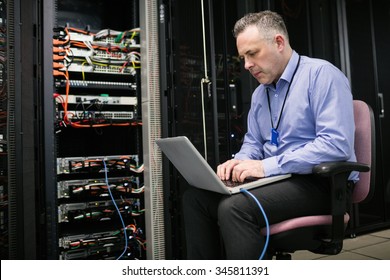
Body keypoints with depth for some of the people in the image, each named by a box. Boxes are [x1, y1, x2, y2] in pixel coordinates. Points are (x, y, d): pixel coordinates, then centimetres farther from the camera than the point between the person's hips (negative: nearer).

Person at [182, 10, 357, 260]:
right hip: (276, 179, 8)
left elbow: (337, 145, -22)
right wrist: (240, 162, -5)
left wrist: (267, 166, -24)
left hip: (322, 181, -7)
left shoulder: (321, 74, -11)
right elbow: (253, 143, 20)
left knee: (235, 207, -32)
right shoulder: (259, 93, 14)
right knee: (196, 197, -8)